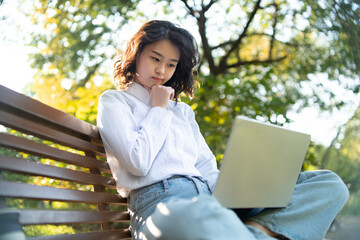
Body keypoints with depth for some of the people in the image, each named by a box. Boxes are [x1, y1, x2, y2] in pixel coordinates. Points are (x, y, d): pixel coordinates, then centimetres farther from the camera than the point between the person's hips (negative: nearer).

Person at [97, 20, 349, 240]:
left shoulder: (182, 110, 30)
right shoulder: (114, 102, 13)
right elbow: (138, 162, -5)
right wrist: (159, 110, 6)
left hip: (209, 197, 7)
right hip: (160, 203, -6)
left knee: (330, 183, -5)